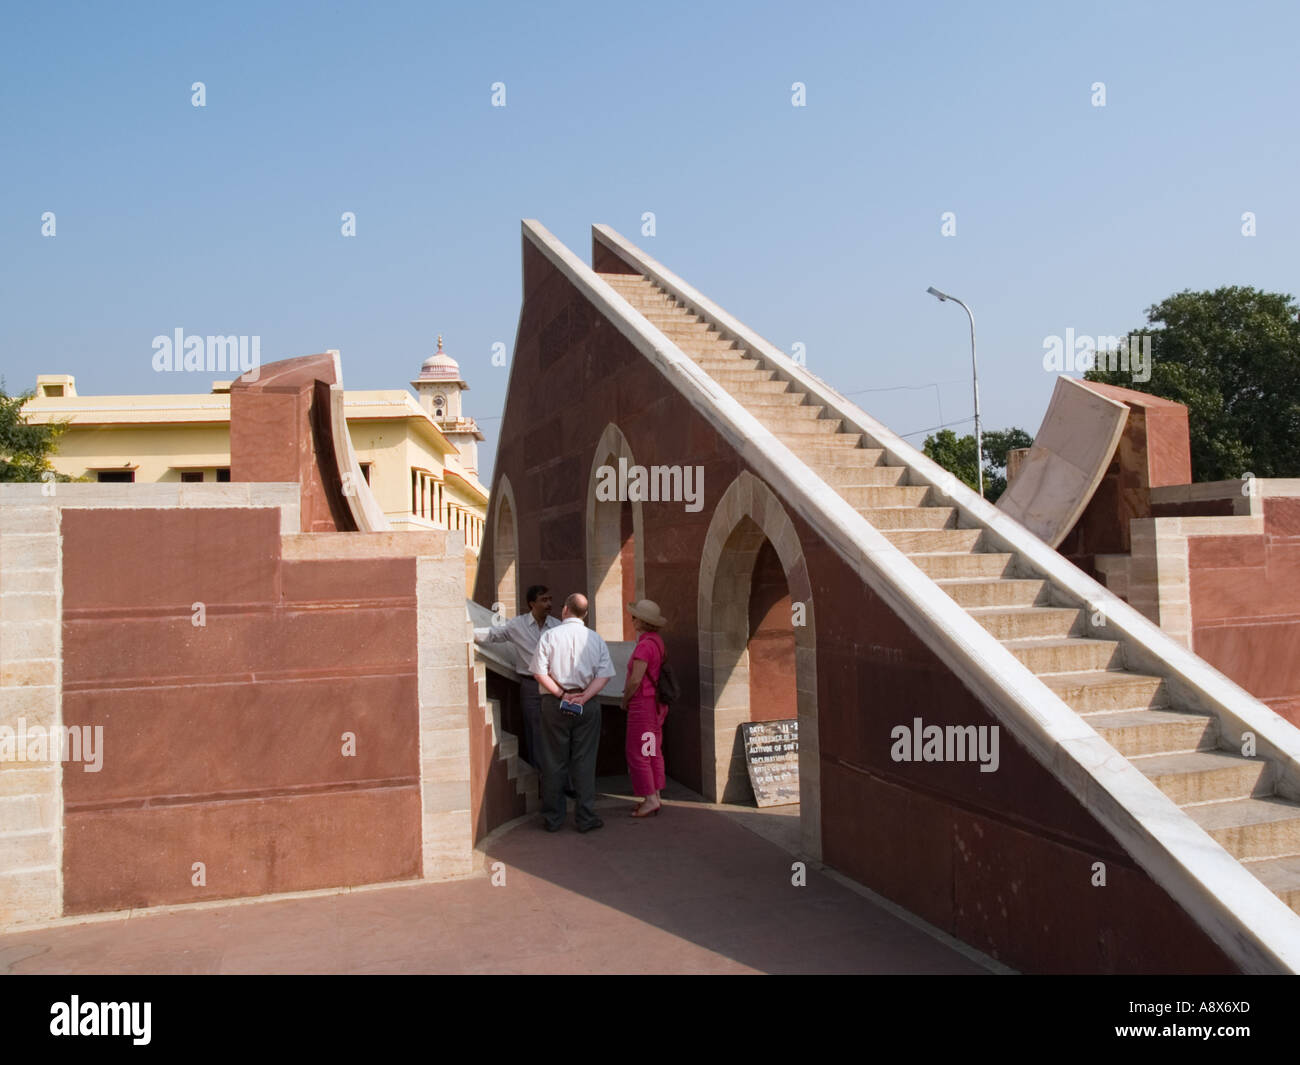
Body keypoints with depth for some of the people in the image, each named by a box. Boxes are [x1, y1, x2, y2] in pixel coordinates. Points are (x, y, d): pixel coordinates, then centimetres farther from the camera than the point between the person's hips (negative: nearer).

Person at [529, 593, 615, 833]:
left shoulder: (549, 635, -3)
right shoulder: (596, 639, 3)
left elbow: (540, 673, -10)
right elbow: (604, 675, -5)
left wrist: (561, 694, -8)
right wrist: (583, 697, -10)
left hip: (554, 705, -1)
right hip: (587, 705, 1)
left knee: (554, 761, 7)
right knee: (584, 761, 6)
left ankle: (553, 818, 13)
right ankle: (585, 818, 8)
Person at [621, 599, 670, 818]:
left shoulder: (644, 645, -21)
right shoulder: (658, 641, 8)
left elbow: (636, 679, -23)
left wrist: (625, 699, -7)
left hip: (643, 702, -10)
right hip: (656, 702, 10)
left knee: (638, 753, -1)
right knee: (653, 751, 14)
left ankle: (650, 800, 1)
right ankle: (656, 797, 20)